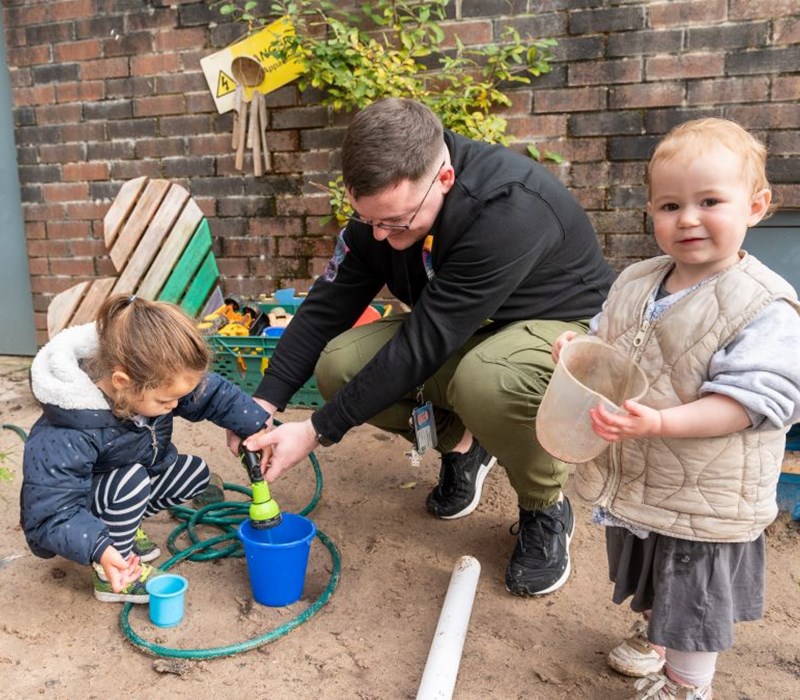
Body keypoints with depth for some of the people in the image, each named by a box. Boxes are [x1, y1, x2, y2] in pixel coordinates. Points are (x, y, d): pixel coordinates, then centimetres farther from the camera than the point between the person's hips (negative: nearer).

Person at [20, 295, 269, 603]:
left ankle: (124, 524, 14)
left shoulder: (154, 380, -23)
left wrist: (259, 428, -19)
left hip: (132, 486, 7)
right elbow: (52, 516, -37)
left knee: (194, 472, 0)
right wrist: (100, 550, -51)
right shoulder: (64, 438, -40)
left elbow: (216, 395, -11)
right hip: (73, 509, -7)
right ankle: (110, 577, -11)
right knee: (131, 480, -33)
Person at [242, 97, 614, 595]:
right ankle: (461, 443, 9)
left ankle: (546, 508, -8)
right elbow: (328, 305, -7)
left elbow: (423, 347, -34)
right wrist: (266, 401, -17)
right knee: (338, 364, -16)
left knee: (485, 381, -40)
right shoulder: (383, 204, -12)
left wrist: (319, 432, -29)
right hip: (463, 333, 6)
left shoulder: (511, 209, -34)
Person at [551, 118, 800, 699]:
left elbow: (749, 398, -25)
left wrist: (661, 422, -36)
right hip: (634, 479, 7)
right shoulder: (634, 284, -1)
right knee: (653, 586, 30)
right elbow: (605, 348, 13)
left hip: (705, 499, -6)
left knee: (694, 605, 13)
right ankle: (655, 638, 57)